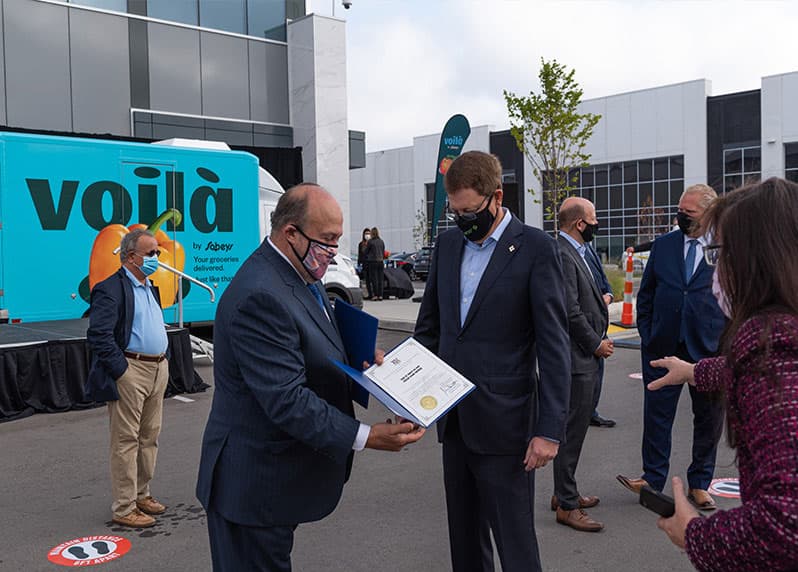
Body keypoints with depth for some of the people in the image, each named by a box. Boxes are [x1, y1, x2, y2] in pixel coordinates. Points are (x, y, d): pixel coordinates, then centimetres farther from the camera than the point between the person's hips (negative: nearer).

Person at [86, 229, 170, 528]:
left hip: (157, 370, 9)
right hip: (130, 371, -9)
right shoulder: (111, 288, -12)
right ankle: (124, 509, 7)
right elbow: (98, 335, -20)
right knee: (126, 441, -1)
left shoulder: (150, 288, 16)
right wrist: (121, 371, -19)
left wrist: (164, 362, 14)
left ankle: (142, 495, 29)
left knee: (149, 437, 16)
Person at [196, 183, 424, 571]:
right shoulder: (260, 296, -27)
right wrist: (366, 437, -30)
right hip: (254, 484, -10)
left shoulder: (301, 276, 6)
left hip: (278, 468, 10)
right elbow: (287, 400, -30)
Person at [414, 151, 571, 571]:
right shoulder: (447, 244, 9)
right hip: (453, 419, 6)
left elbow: (553, 346, -11)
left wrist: (549, 429, -14)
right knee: (464, 537, 18)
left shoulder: (535, 248, -9)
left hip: (503, 422, -6)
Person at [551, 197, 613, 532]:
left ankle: (564, 493, 30)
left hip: (584, 357, 11)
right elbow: (570, 312, -22)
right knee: (572, 430, -3)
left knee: (574, 428, 18)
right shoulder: (562, 255, -19)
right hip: (576, 358, -11)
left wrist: (599, 326, 8)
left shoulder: (574, 252, 14)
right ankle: (567, 505, 7)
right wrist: (596, 344, -11)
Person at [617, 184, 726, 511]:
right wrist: (646, 335, 5)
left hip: (709, 349, -1)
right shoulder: (663, 245, 5)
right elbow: (646, 294, 11)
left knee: (709, 419, 10)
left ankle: (700, 484, 26)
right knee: (657, 414, 6)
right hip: (664, 347, 2)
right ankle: (653, 478, 20)